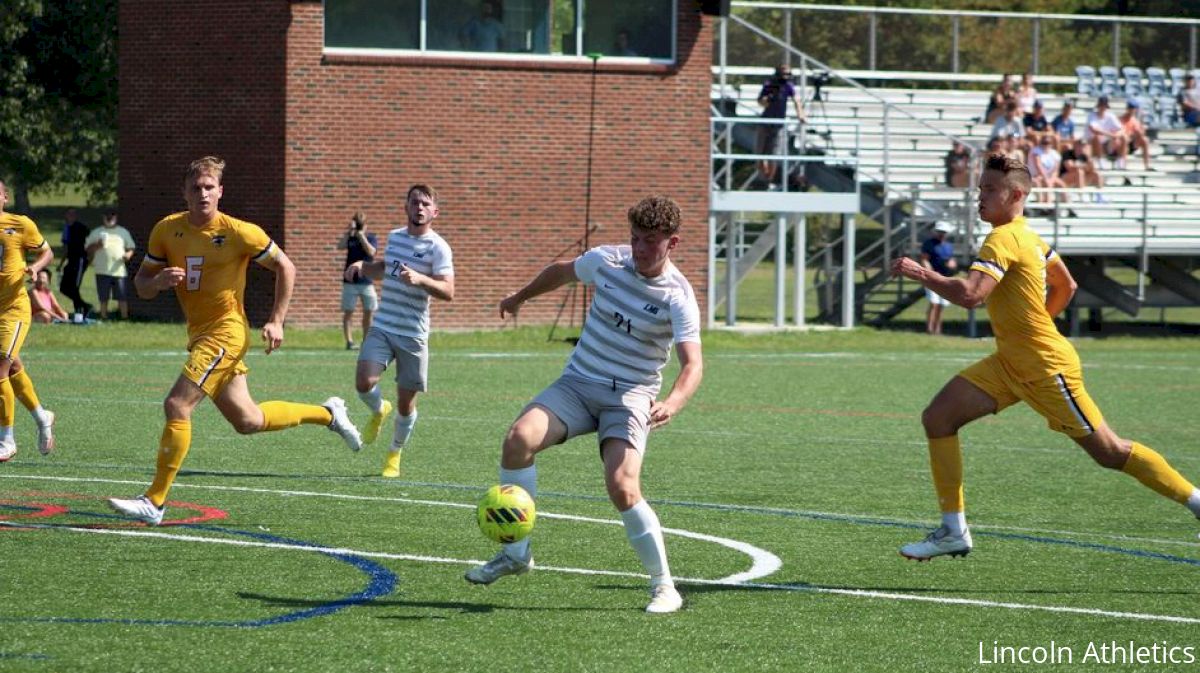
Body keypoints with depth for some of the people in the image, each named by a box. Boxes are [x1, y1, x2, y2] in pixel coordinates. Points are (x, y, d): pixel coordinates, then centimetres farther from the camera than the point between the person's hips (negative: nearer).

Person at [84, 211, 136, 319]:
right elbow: (87, 248, 8)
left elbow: (131, 248, 15)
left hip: (119, 270, 0)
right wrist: (97, 245, -11)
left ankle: (125, 317, -3)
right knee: (103, 298, 1)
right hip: (102, 271, 0)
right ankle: (104, 317, 7)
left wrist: (128, 255, -7)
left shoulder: (123, 232, 13)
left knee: (122, 297, -6)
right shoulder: (96, 232, 11)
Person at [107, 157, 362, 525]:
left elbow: (285, 268, -1)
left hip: (227, 332, -7)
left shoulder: (239, 232, -12)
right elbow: (141, 284, 7)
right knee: (247, 421, 16)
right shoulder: (167, 230, 1)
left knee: (177, 405, -18)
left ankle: (155, 501, -13)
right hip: (199, 334, 7)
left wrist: (276, 321, -6)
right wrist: (159, 280, -16)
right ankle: (327, 413, 38)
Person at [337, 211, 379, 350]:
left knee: (369, 312, 3)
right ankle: (349, 341, -1)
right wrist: (348, 232, -16)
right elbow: (340, 246, -13)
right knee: (348, 312, -3)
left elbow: (371, 251, -14)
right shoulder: (349, 237, 5)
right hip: (350, 281, 0)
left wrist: (361, 236, -15)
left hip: (366, 281, 0)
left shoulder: (371, 238, 4)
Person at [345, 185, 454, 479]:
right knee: (364, 382, -19)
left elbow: (448, 292, -19)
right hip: (382, 327, 3)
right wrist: (363, 266, 11)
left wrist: (420, 279, -36)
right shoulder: (394, 237, 9)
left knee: (406, 403, 4)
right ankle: (379, 411, 16)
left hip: (413, 334, -3)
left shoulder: (437, 247, -9)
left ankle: (395, 454, 30)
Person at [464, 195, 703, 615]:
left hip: (630, 396, -4)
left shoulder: (677, 297, -13)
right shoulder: (605, 261, -1)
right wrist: (520, 297, 35)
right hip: (578, 382, 4)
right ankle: (516, 554, -11)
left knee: (623, 487, -25)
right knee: (519, 438, -23)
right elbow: (561, 271, 21)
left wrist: (672, 403, -41)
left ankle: (664, 587, -8)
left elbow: (692, 364, -21)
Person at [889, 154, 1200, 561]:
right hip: (1011, 363, 10)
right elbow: (1066, 287, 21)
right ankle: (953, 531, 2)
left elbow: (969, 294, -34)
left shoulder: (1003, 240, -20)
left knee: (1109, 453, -1)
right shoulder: (1028, 237, 9)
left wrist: (920, 274, -21)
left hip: (1046, 368, -10)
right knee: (937, 417, -1)